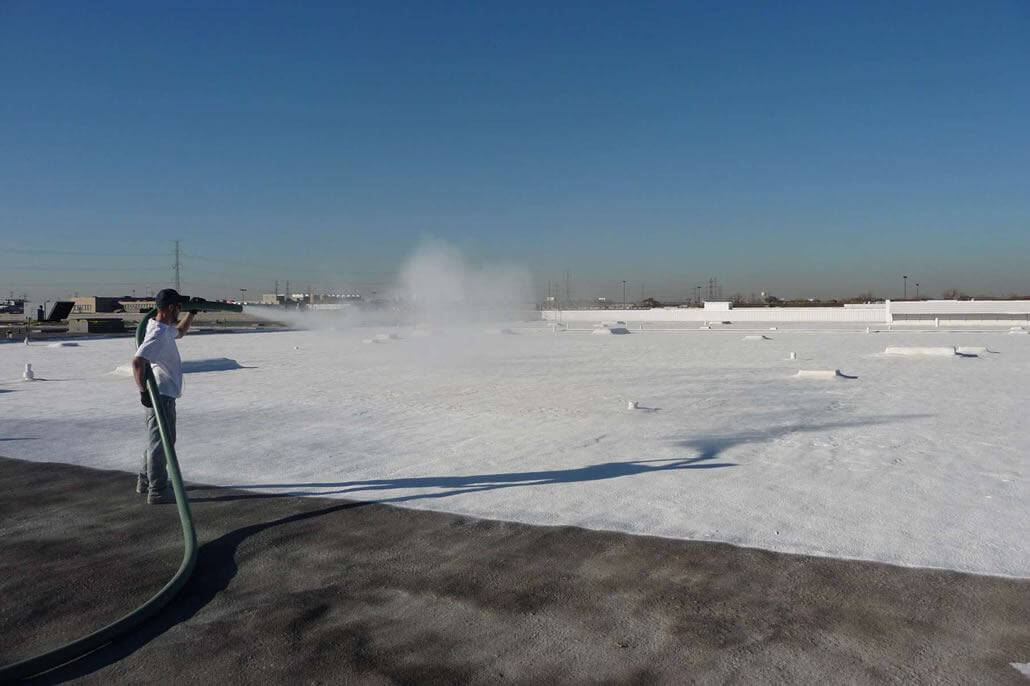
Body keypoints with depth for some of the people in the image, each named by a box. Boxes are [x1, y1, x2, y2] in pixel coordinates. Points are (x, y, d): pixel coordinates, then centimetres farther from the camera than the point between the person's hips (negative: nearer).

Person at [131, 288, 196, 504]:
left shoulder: (164, 328, 8)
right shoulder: (158, 335, -23)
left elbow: (180, 331, 32)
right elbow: (138, 361, -33)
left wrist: (193, 313, 22)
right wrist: (143, 391, -30)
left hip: (164, 393, 11)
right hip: (161, 395, -11)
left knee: (159, 440, 22)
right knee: (160, 442, -2)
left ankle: (145, 482, 34)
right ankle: (157, 491, 6)